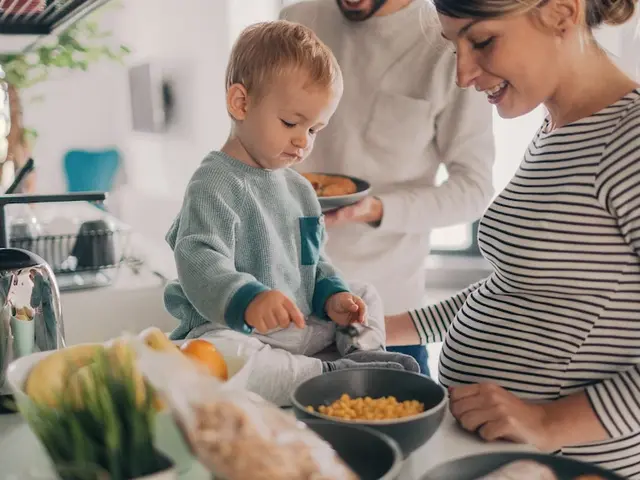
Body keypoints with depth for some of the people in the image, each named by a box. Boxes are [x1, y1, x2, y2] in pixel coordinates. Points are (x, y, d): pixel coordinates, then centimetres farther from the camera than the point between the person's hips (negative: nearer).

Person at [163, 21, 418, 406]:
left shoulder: (299, 188, 14)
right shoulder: (215, 184, -13)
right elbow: (199, 261, -27)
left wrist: (332, 296, 0)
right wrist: (247, 298, -46)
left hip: (304, 327, 8)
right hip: (234, 330, -8)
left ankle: (365, 358, -8)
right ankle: (327, 374, -28)